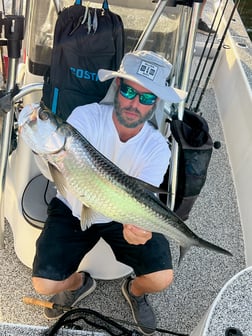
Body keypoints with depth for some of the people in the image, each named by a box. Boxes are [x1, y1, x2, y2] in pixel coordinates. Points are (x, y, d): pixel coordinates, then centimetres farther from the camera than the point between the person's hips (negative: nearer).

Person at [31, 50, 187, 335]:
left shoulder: (157, 148, -18)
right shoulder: (86, 116, -22)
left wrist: (138, 226, -51)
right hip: (73, 209, 0)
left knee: (161, 278, -15)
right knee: (44, 285, -12)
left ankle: (135, 290, 24)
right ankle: (79, 283, 26)